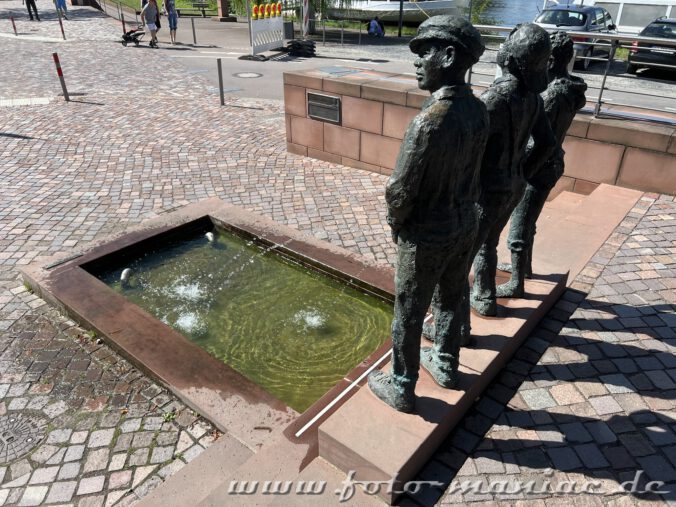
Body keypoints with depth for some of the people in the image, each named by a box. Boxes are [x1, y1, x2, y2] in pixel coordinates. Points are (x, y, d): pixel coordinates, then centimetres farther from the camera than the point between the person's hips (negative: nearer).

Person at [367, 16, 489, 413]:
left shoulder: (429, 121, -29)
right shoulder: (479, 111, -4)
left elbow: (401, 189, -22)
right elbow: (468, 170, 3)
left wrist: (396, 223, -3)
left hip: (427, 236, -7)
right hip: (466, 226, 8)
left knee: (409, 314, 11)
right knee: (450, 300, 25)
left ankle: (401, 389, 29)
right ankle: (446, 365, 47)